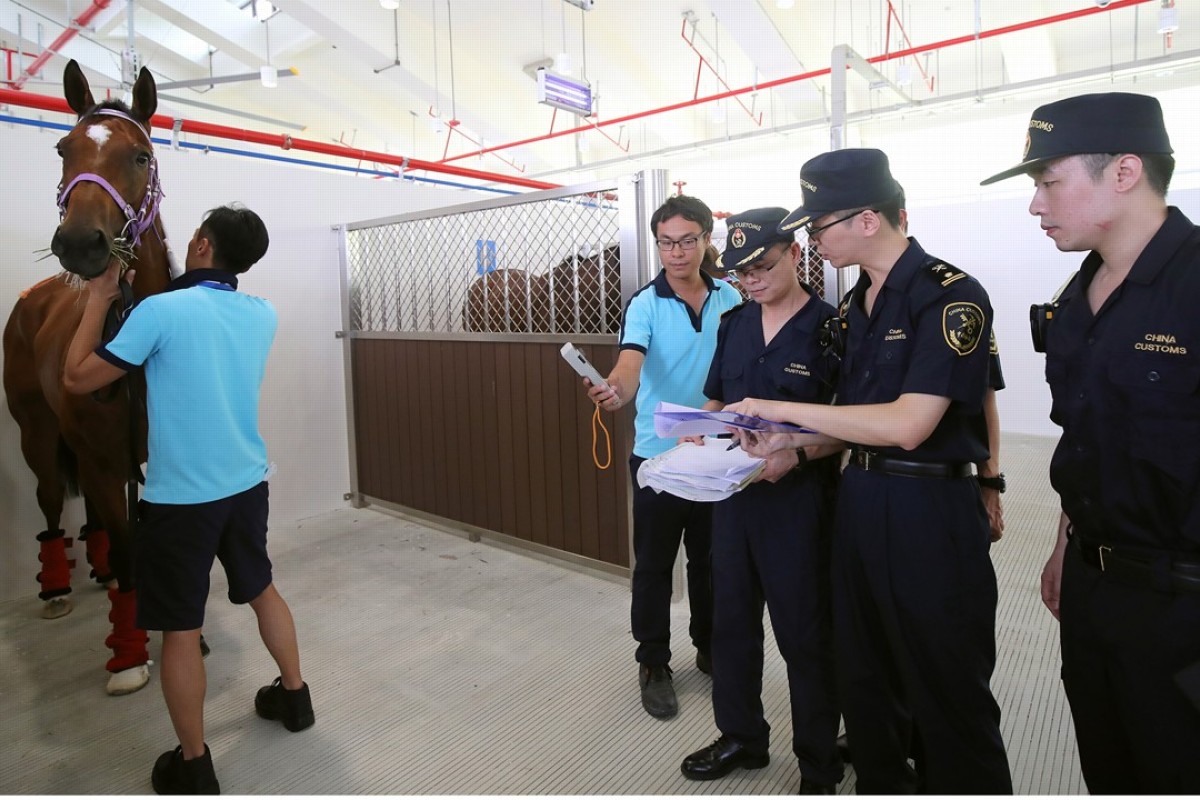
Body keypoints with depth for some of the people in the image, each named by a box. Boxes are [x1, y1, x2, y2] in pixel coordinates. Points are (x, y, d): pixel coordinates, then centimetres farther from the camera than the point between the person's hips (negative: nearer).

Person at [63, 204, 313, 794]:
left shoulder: (160, 310, -16)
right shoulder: (263, 315, 0)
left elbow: (77, 379, -6)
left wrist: (99, 300, 3)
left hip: (179, 498, -5)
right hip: (247, 486, 5)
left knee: (180, 631, 8)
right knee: (262, 590, 23)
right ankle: (294, 696, 39)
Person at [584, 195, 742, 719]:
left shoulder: (731, 299, 2)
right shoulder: (645, 304, -11)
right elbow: (631, 362, -28)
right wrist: (615, 390, -50)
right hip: (658, 454, -3)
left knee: (711, 558, 17)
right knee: (654, 564, 7)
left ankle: (709, 648, 37)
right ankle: (653, 664, 24)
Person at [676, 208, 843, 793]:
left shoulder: (829, 326, -10)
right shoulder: (732, 324, 8)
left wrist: (797, 454, -25)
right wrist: (699, 438, -4)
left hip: (798, 497, -6)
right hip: (732, 491, 6)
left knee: (805, 634, 9)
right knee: (731, 620, 17)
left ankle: (819, 767, 31)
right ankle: (741, 736, 40)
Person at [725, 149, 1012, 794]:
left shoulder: (950, 296, -15)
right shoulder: (855, 305, 11)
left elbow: (907, 424, -24)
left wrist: (784, 410, -18)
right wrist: (790, 446, 0)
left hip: (931, 511, -8)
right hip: (859, 499, 8)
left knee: (947, 694, 8)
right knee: (865, 679, 20)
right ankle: (881, 784, 40)